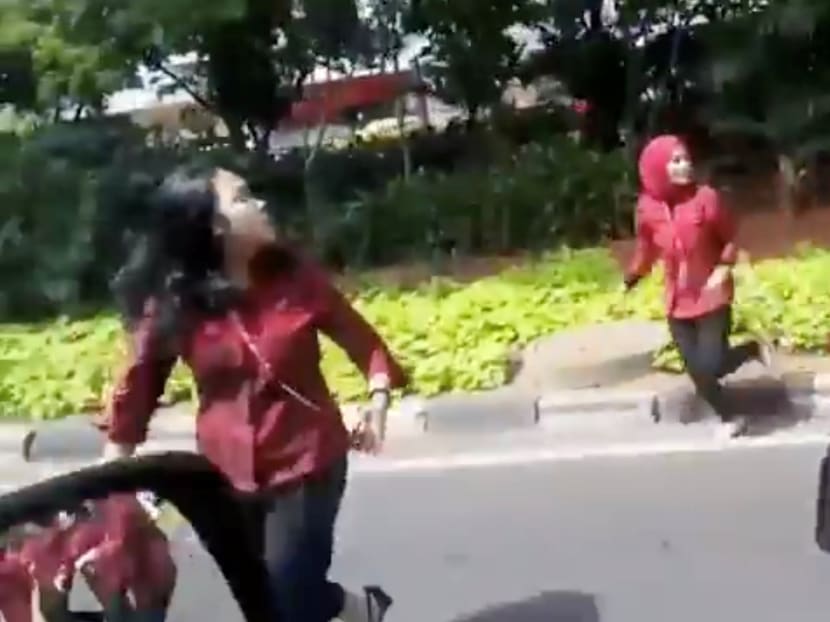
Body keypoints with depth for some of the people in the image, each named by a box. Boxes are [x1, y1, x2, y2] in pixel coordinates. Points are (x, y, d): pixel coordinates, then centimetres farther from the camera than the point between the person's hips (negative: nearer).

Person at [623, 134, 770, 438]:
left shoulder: (705, 197, -14)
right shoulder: (647, 207, -7)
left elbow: (731, 238, -3)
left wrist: (723, 269, -17)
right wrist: (631, 278, 9)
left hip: (712, 296, -3)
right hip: (677, 302, 3)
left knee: (711, 367, -10)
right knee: (698, 372, 6)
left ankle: (753, 350, 21)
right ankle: (730, 419, 31)